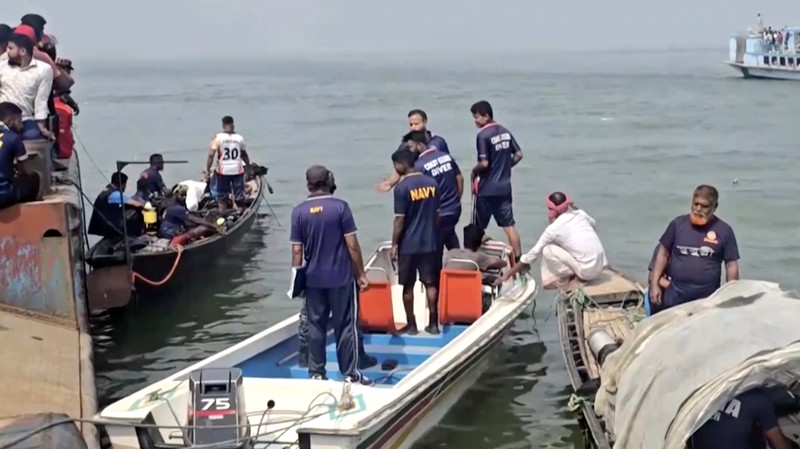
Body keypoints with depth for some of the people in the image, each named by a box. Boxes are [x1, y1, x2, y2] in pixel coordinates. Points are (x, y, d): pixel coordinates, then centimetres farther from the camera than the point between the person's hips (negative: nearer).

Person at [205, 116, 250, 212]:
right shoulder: (240, 138, 2)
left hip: (223, 171, -1)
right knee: (239, 197, 8)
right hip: (237, 170, 1)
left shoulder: (218, 137, -6)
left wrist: (207, 169, -6)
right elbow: (244, 155, 13)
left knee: (222, 197, 13)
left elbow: (211, 154, -12)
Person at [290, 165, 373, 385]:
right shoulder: (340, 207, -9)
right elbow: (352, 245, -9)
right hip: (341, 277, -2)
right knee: (346, 325, 5)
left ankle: (316, 373, 14)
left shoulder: (299, 211, -2)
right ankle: (350, 373, 8)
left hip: (313, 279, 2)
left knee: (315, 326, 10)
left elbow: (297, 250, -1)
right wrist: (361, 273, 0)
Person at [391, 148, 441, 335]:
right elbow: (437, 214, 10)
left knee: (408, 286, 6)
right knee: (430, 283, 9)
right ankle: (433, 324, 12)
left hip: (408, 244, -5)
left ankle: (411, 325, 11)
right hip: (430, 242, 5)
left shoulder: (402, 188, -14)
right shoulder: (432, 183, 4)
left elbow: (400, 220, -14)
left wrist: (394, 244, -6)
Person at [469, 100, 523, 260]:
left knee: (478, 228, 6)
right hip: (504, 187, 7)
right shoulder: (505, 132, 7)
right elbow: (518, 155, 10)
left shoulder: (483, 135, -15)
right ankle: (518, 259, 7)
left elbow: (484, 163, -19)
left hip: (486, 189, -7)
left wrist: (474, 172, -1)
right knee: (509, 225, 8)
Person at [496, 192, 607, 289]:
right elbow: (593, 223, 31)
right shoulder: (580, 213, 6)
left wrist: (508, 274, 6)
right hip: (600, 265, 7)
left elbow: (532, 254, -1)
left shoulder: (553, 229, -7)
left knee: (547, 250, -4)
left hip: (588, 271, -7)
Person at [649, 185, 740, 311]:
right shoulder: (678, 224, 2)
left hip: (707, 299, -1)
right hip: (675, 296, 1)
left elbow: (731, 265, 1)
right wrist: (654, 284, 2)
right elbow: (663, 254, 7)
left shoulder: (724, 231, -2)